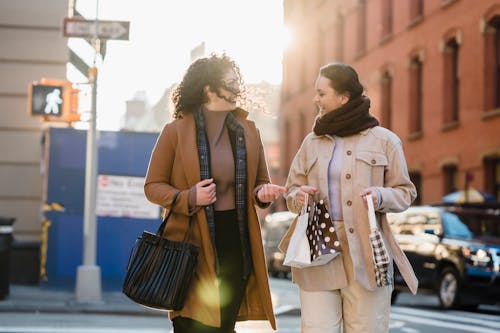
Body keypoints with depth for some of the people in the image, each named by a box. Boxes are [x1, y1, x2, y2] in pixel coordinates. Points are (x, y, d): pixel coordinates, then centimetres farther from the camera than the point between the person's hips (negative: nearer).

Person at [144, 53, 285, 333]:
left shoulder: (248, 131, 9)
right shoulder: (176, 132, -3)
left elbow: (261, 181, 18)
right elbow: (153, 186, 1)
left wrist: (263, 192, -6)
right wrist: (188, 198, -16)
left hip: (236, 244, 4)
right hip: (192, 246, -4)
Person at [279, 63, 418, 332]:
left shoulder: (383, 140, 6)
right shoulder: (311, 141, 16)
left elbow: (405, 192, 7)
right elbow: (291, 192, 20)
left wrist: (381, 197, -14)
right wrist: (299, 197, -3)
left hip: (365, 253, -2)